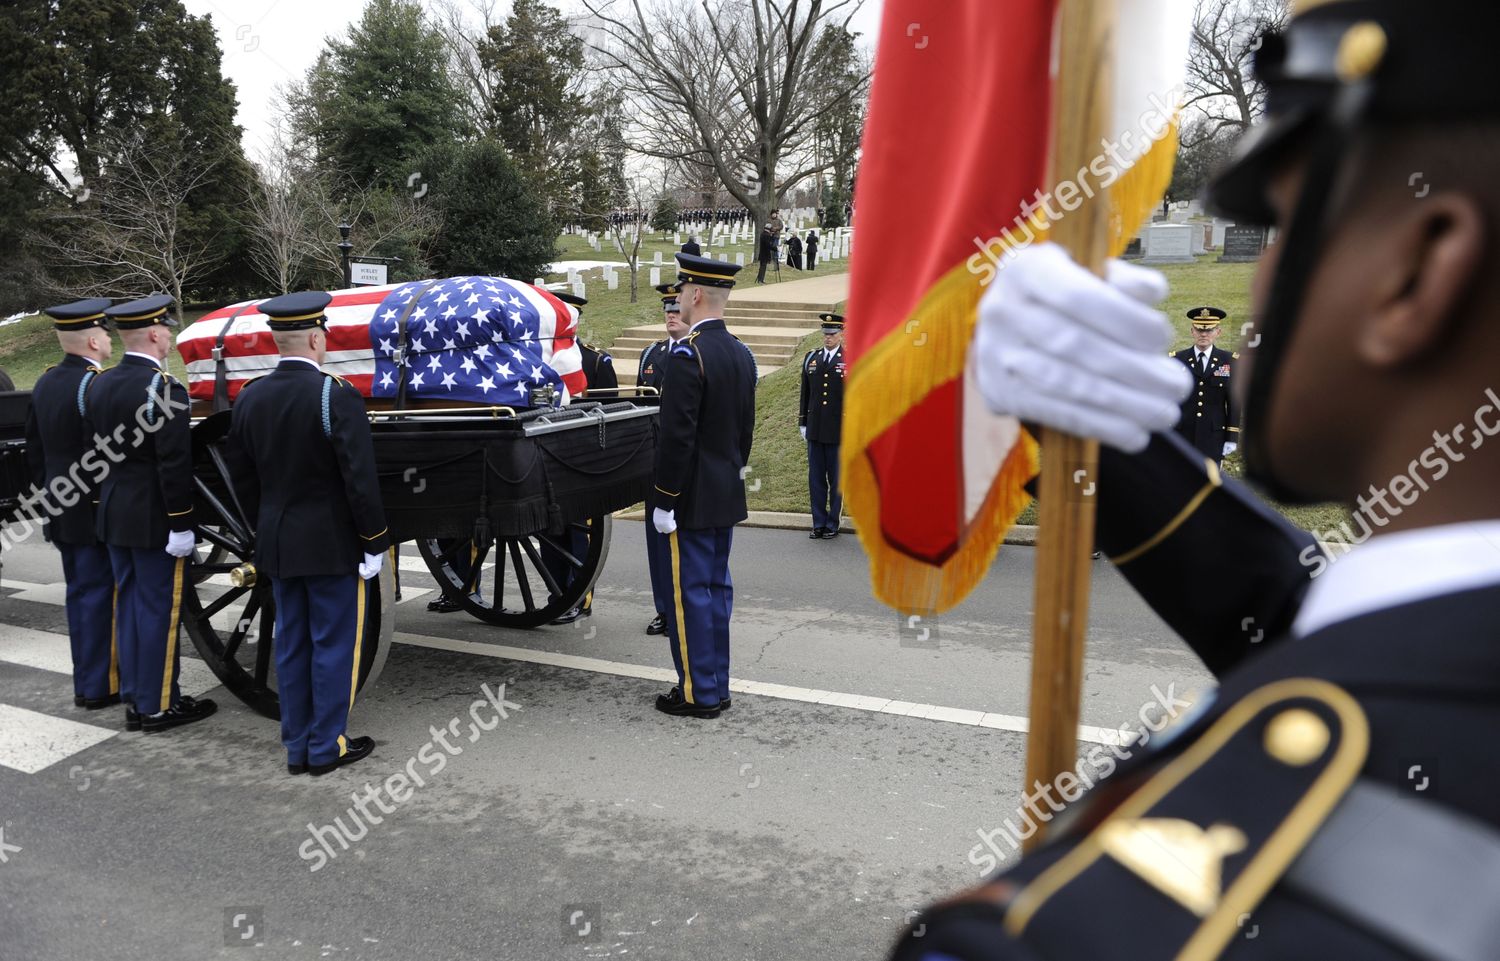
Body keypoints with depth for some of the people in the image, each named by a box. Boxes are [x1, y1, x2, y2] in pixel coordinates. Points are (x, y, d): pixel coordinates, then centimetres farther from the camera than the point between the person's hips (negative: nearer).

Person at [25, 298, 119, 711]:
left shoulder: (45, 383, 9)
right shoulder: (95, 385, -20)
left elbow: (34, 449, 15)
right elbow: (106, 453, -23)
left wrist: (51, 492, 22)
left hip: (63, 510, 9)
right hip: (96, 512, -9)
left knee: (79, 593, 15)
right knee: (99, 594, 0)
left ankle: (86, 679, 24)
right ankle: (99, 687, 7)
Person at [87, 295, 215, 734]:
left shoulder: (99, 385, 8)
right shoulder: (164, 387, -19)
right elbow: (174, 465, -22)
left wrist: (106, 503, 20)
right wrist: (181, 524, -17)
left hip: (113, 514, 9)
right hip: (154, 519, -9)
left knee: (128, 605, 15)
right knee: (159, 610, 1)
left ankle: (136, 698, 25)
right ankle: (158, 706, 10)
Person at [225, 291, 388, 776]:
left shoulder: (249, 398, 3)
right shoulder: (336, 395, -17)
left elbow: (243, 478, 9)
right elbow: (360, 479, -19)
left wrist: (268, 528, 19)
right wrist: (374, 542, -10)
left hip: (277, 544, 6)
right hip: (334, 545, -6)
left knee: (291, 645, 14)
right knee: (334, 645, 5)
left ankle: (297, 747, 23)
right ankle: (327, 747, 14)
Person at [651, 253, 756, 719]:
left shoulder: (687, 354, -18)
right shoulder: (741, 353, 9)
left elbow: (676, 435, -21)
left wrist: (663, 499, -16)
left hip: (691, 499, -9)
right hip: (728, 496, 9)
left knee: (689, 591, 0)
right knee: (716, 587, 14)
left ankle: (698, 693, 8)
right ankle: (716, 686, 23)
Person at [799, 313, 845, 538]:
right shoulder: (811, 358, 10)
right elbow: (805, 393, 13)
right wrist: (802, 423, 11)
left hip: (840, 432, -4)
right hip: (815, 431, 4)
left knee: (837, 480, 4)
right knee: (816, 478, 7)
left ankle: (833, 524, 14)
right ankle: (819, 524, 15)